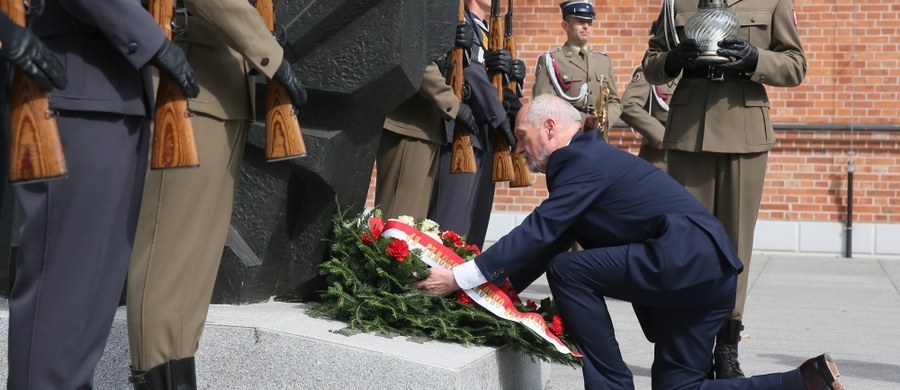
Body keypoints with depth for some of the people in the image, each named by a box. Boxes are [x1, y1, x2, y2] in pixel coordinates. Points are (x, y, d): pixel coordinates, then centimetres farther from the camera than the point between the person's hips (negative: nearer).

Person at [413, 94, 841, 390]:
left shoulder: (583, 159, -10)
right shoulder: (587, 160, 20)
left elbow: (538, 234, -17)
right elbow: (548, 240, 21)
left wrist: (461, 277, -14)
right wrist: (498, 289, 15)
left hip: (688, 256, -10)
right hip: (706, 268, 10)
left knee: (569, 271, -11)